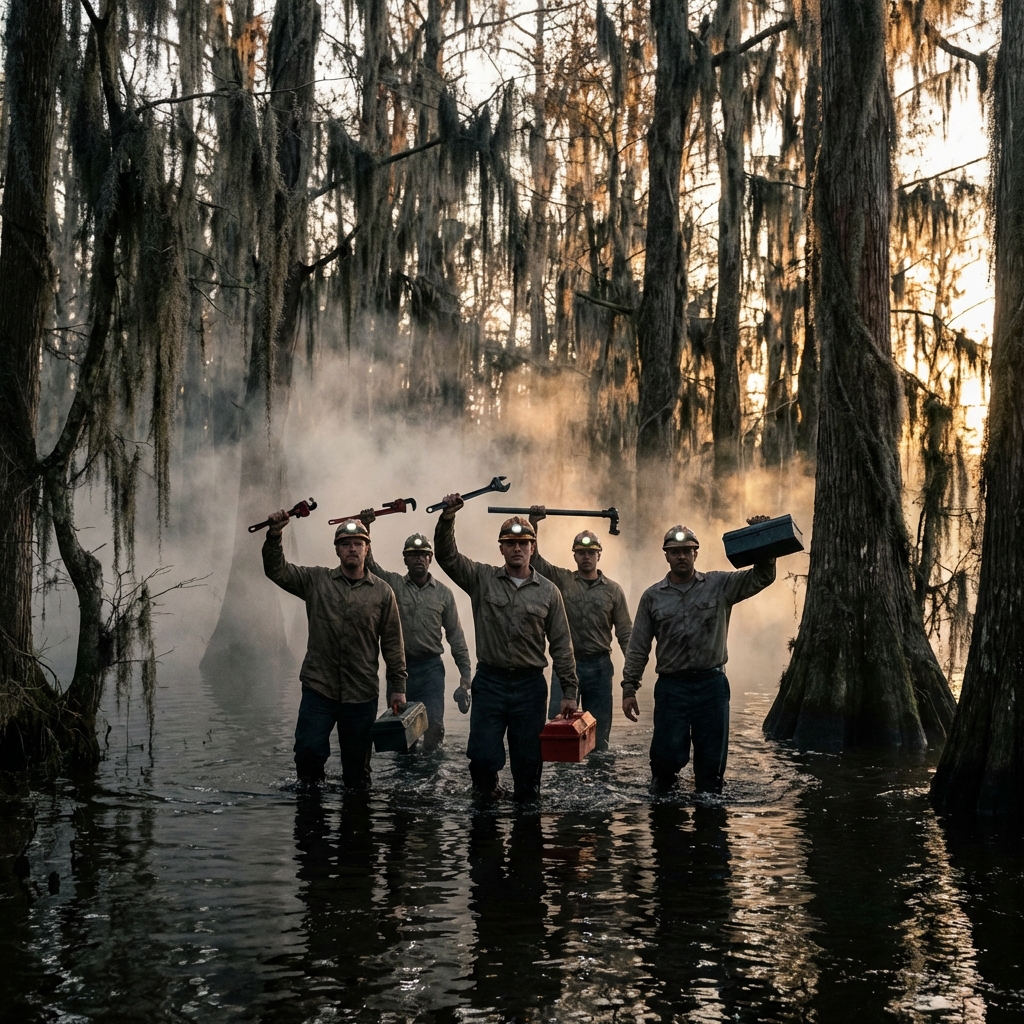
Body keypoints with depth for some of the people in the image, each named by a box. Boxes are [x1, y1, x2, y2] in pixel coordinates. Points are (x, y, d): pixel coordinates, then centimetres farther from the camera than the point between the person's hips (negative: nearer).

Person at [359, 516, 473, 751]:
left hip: (431, 668, 0)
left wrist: (465, 672, 2)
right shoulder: (393, 584, 2)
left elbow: (455, 634, 7)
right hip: (400, 666, 0)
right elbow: (368, 563, -11)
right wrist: (364, 528, -26)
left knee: (434, 725, -7)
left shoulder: (443, 593, 4)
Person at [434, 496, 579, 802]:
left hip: (530, 685, 1)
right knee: (483, 757, -4)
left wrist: (569, 690, 1)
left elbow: (561, 645, 5)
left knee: (528, 760, 7)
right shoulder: (482, 579, 3)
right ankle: (485, 795, 23)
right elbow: (447, 555, -8)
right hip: (489, 682, -1)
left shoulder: (548, 591, 4)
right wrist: (447, 517, -22)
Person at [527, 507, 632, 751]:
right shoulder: (561, 580, 4)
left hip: (599, 666, 1)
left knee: (599, 733, 7)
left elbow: (625, 633, 3)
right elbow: (533, 559, -6)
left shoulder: (613, 590, 5)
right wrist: (533, 524, -18)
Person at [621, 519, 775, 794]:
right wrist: (629, 689, 3)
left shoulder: (719, 585, 5)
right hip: (671, 686, 0)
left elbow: (762, 577, -2)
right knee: (668, 756, -2)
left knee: (712, 759, 7)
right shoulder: (653, 596, 6)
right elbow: (638, 648, 7)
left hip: (712, 684, 0)